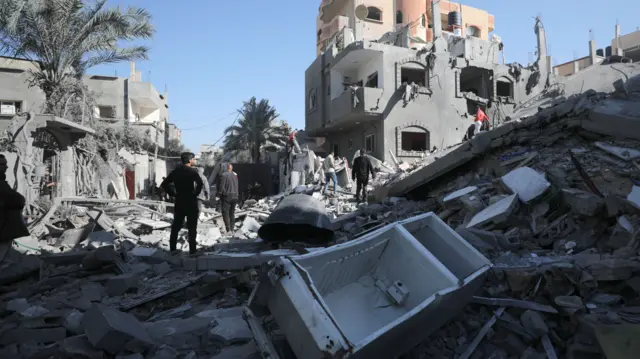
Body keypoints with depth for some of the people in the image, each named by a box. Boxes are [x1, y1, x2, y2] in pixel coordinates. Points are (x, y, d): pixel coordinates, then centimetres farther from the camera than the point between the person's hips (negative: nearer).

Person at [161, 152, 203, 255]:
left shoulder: (175, 171, 8)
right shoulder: (192, 171, -10)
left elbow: (164, 184, 9)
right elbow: (200, 184, -27)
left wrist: (173, 194, 8)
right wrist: (195, 194, -13)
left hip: (179, 202, 5)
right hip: (190, 202, -5)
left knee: (176, 226, 14)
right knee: (192, 228, 1)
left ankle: (172, 249, 19)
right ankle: (192, 250, 2)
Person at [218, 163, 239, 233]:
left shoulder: (224, 175, -13)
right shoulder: (235, 175, 5)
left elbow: (222, 187, -12)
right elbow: (237, 186, 9)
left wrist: (219, 192, 3)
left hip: (226, 196, -6)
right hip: (235, 196, 6)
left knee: (225, 213, -2)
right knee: (232, 213, 15)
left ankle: (228, 229, -10)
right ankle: (232, 229, 19)